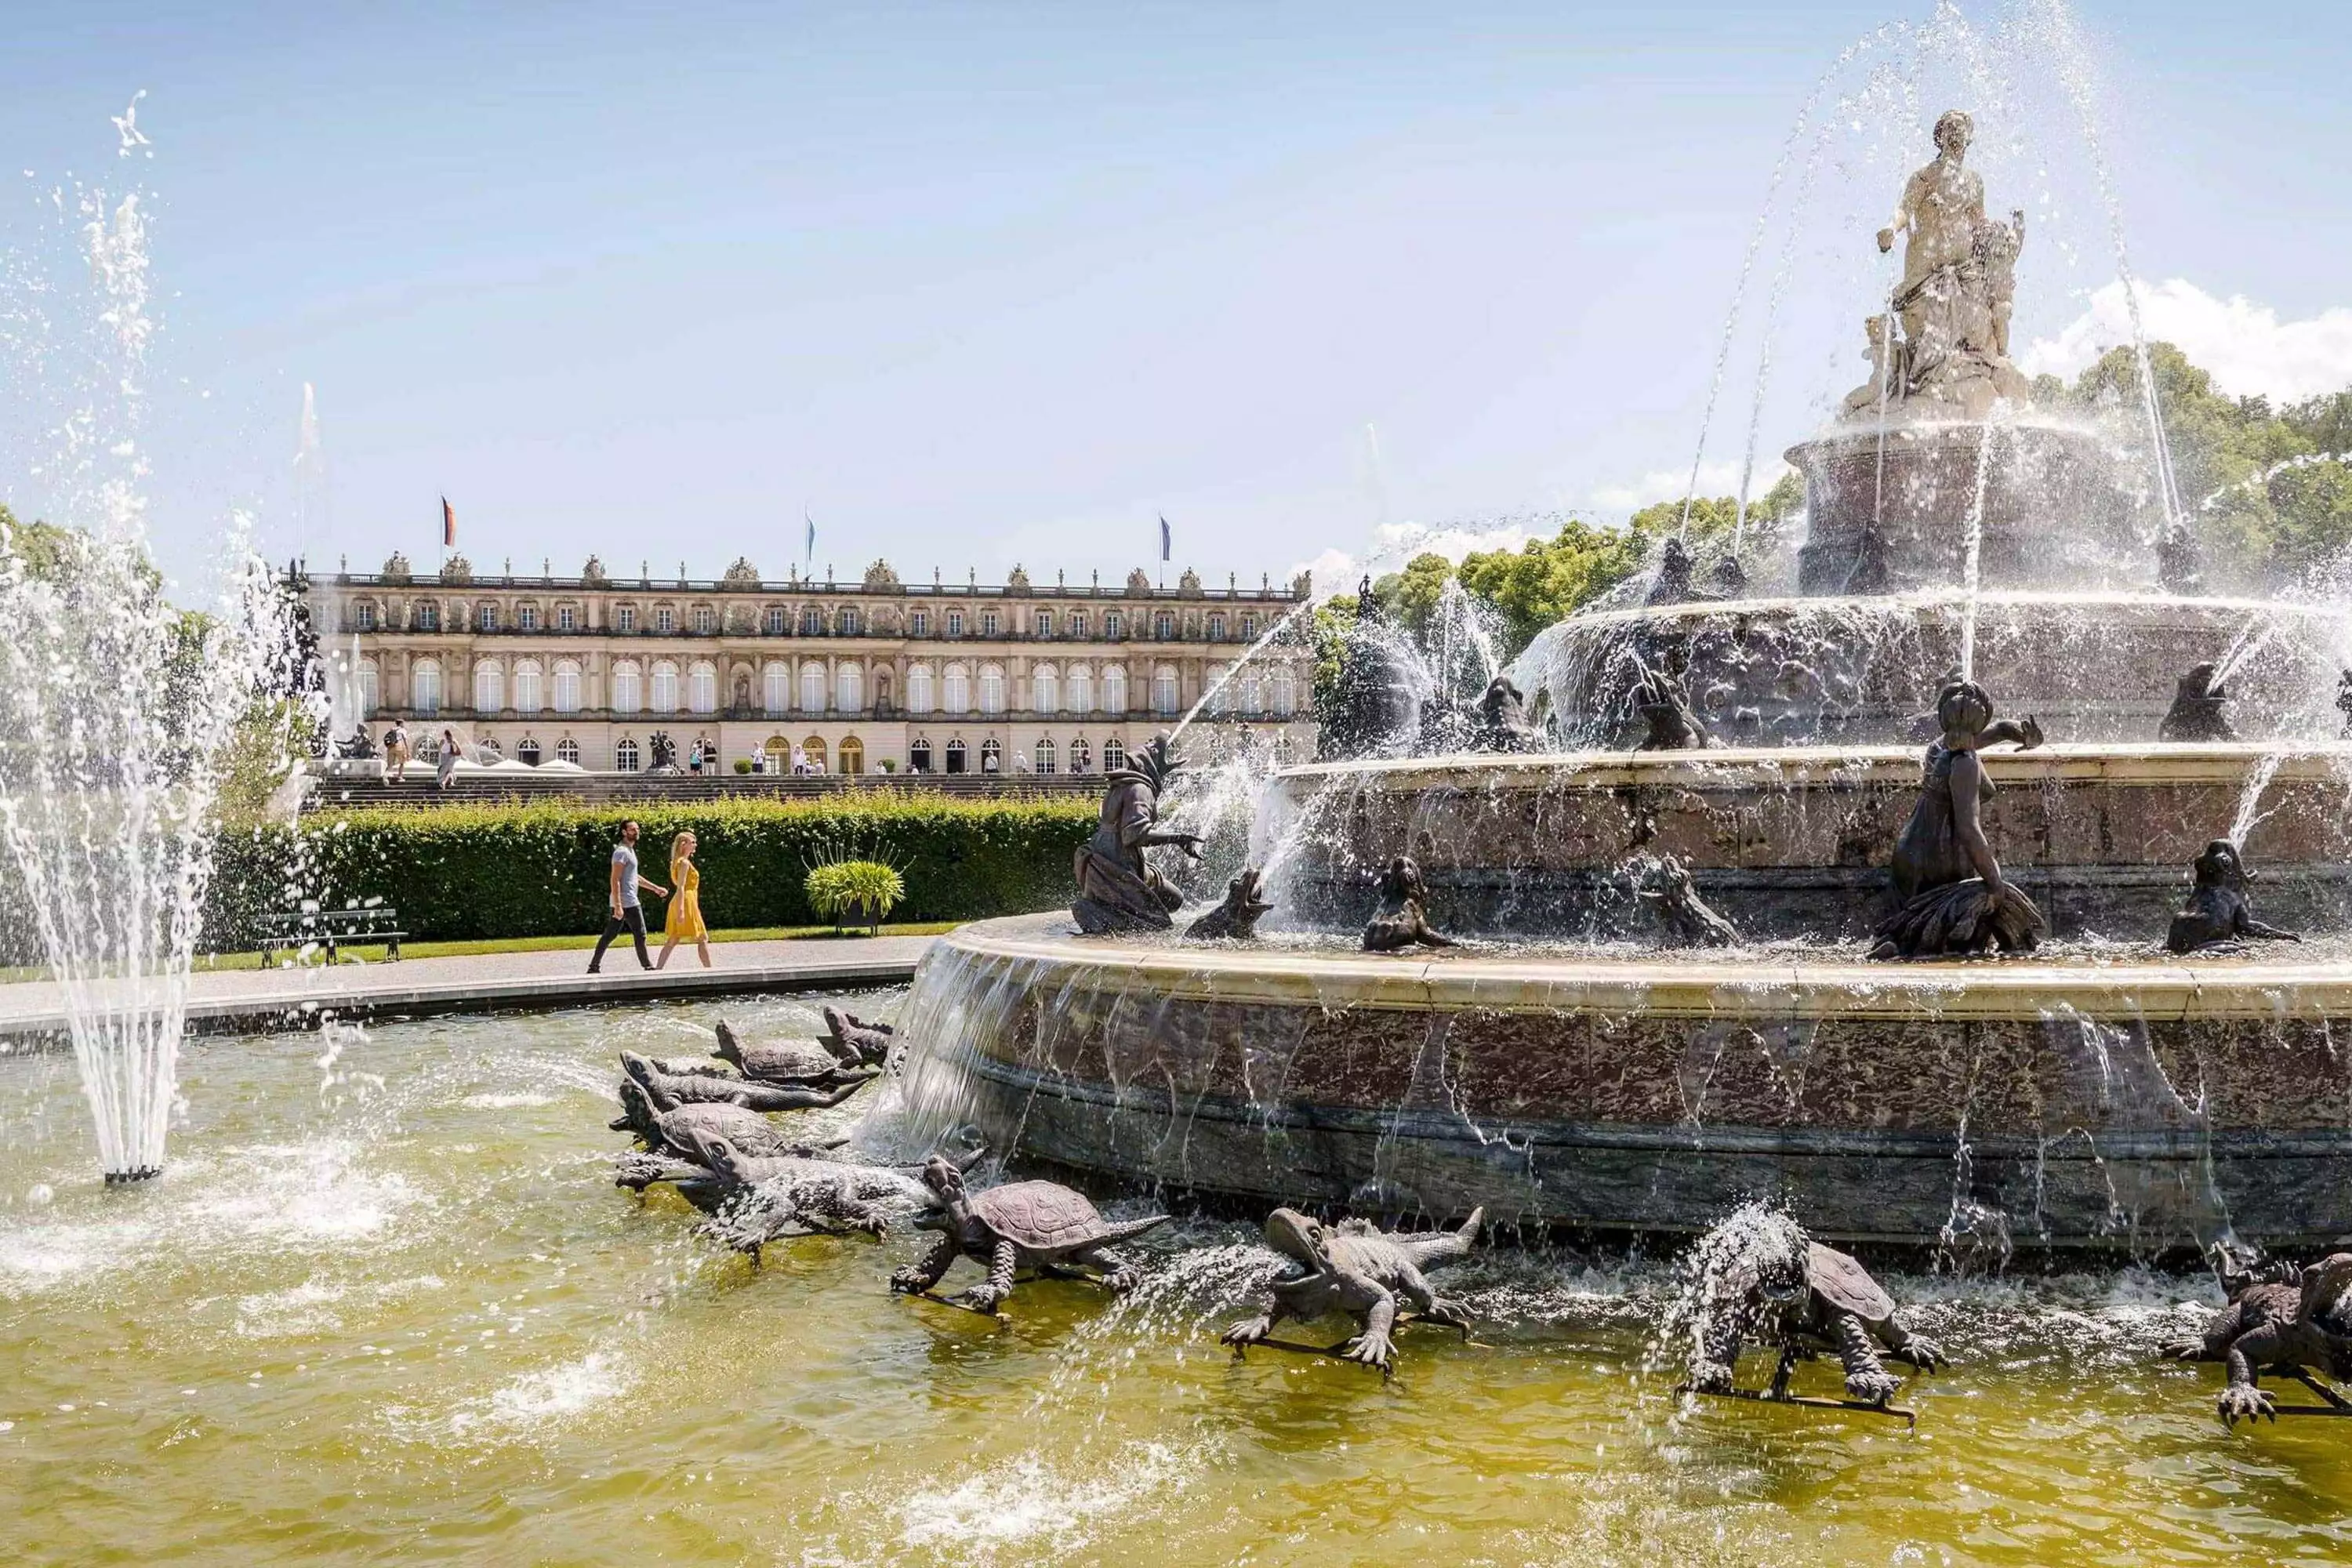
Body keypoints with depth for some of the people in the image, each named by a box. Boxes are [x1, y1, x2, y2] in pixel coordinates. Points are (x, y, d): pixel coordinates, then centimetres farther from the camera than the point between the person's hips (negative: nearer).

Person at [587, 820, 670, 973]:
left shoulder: (629, 850, 18)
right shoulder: (622, 852, -14)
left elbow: (634, 877, 29)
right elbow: (615, 880, -20)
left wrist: (655, 888, 30)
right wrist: (618, 906, -25)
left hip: (619, 903, 10)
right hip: (627, 902, -10)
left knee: (609, 935, 9)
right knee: (640, 934, -1)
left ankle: (594, 966, 10)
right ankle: (648, 967, 6)